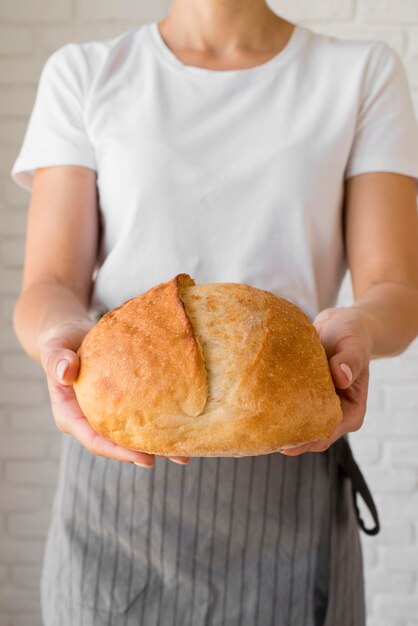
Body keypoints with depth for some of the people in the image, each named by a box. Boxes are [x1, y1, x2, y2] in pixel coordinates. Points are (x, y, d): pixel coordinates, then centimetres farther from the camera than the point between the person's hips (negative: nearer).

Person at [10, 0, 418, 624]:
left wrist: (357, 329, -26)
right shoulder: (83, 74, 5)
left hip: (293, 476, 1)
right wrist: (63, 337, -26)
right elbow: (50, 284, -3)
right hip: (118, 468, 0)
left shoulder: (366, 74, 5)